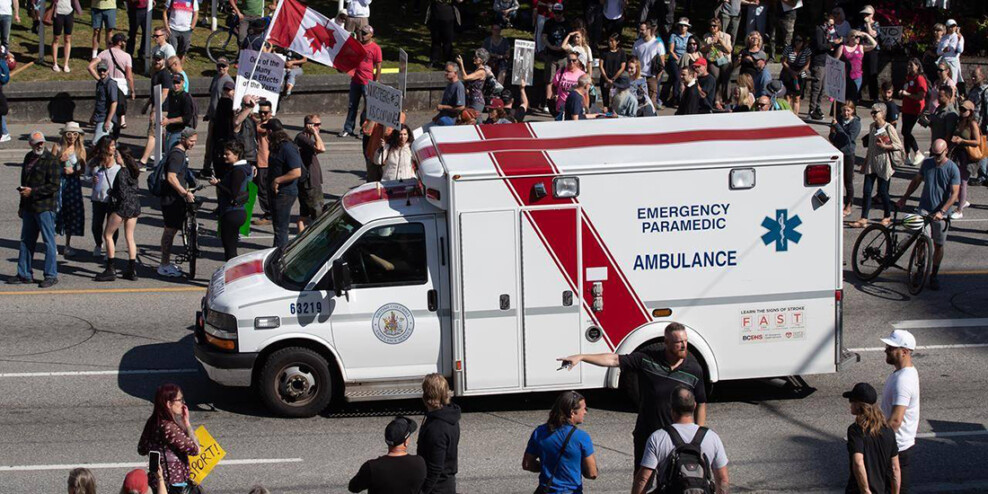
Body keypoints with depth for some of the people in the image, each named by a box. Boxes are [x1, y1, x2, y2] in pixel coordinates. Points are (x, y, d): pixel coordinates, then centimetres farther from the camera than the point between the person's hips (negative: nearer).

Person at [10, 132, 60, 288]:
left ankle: (51, 275, 2)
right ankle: (24, 274, 21)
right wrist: (22, 205, 22)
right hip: (29, 207, 8)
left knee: (49, 241, -4)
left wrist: (32, 192, -17)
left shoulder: (50, 160, -11)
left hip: (45, 207, -8)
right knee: (26, 240, 12)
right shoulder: (28, 158, 14)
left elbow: (54, 186, -17)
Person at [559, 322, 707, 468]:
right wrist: (580, 357, -15)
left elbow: (701, 404, 2)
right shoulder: (648, 357, -8)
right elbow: (614, 360, -8)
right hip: (646, 434, 1)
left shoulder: (693, 368, -5)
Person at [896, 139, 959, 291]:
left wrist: (941, 212, -22)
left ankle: (934, 275, 20)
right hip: (924, 208, 2)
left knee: (938, 245, 6)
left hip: (940, 213, -1)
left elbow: (954, 194, -13)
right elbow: (916, 181, 19)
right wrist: (904, 198, 18)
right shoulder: (927, 163, 3)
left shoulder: (953, 169, -9)